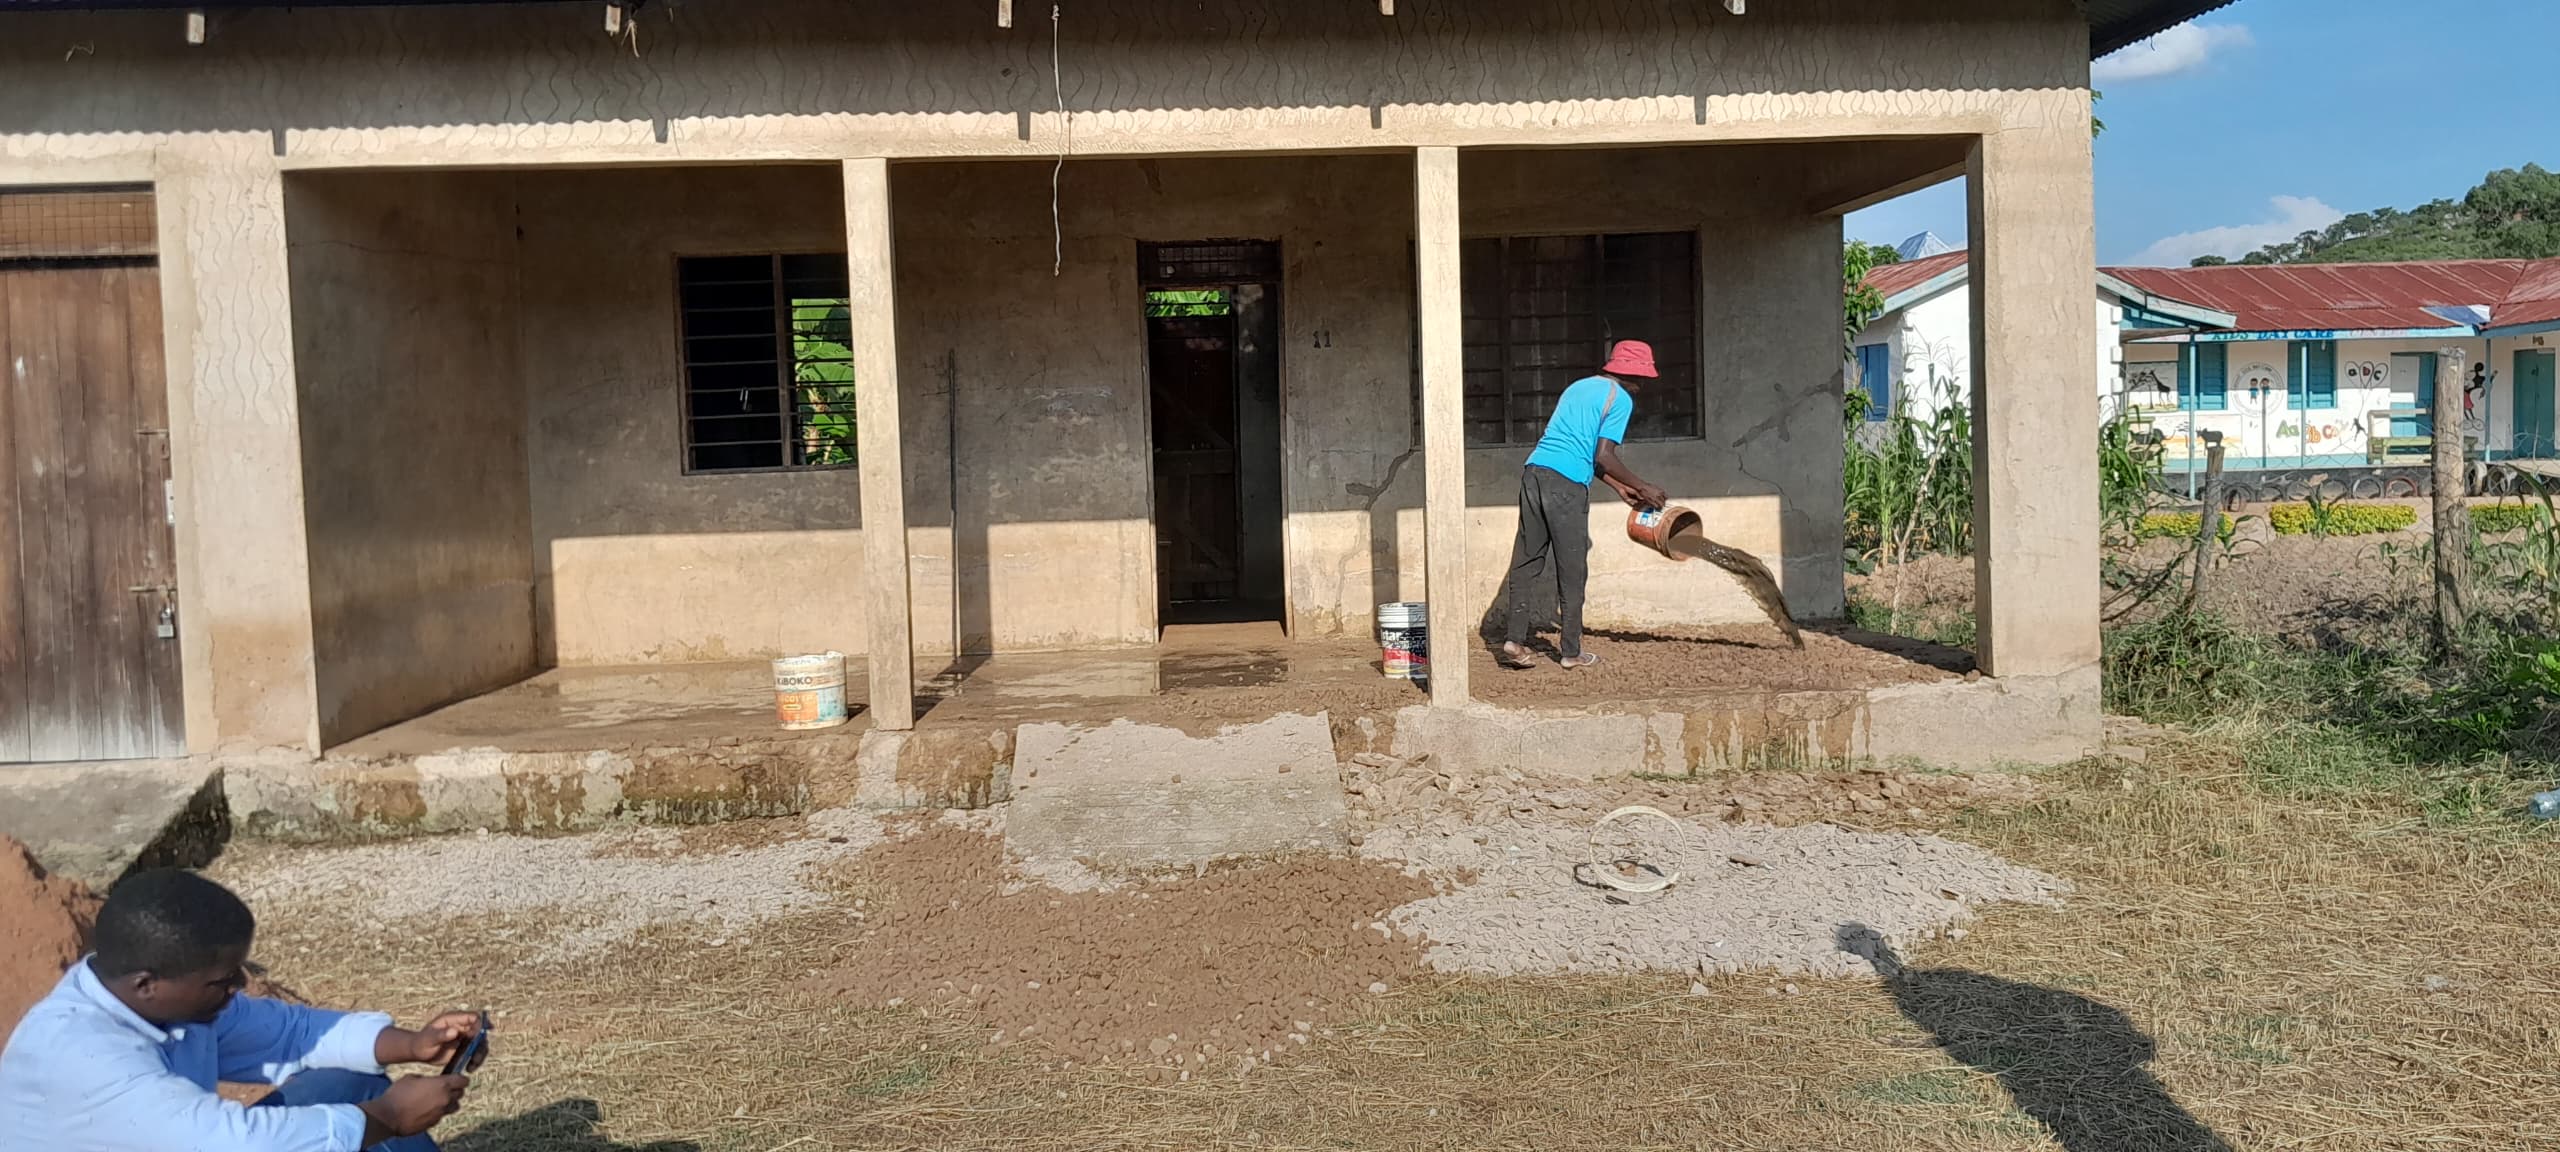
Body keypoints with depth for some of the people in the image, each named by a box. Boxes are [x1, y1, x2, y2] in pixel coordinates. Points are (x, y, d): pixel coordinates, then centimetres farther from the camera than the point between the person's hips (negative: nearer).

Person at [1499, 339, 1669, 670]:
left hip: (1534, 470, 7)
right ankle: (1570, 651, 9)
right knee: (1572, 570, 3)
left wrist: (1619, 487, 30)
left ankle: (1515, 640, 2)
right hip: (1566, 483, -7)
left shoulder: (1579, 386, 25)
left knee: (1527, 561, 8)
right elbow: (1603, 457, -8)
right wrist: (1642, 488, 3)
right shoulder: (1620, 399, 0)